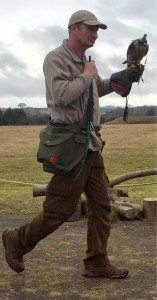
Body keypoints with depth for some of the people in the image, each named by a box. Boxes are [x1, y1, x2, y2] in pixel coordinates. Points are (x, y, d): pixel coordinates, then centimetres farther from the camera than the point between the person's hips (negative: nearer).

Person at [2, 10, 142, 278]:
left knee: (101, 204, 6)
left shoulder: (85, 61, 15)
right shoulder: (56, 58, -11)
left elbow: (97, 89, 33)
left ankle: (97, 263, 14)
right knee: (60, 209, -3)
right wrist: (86, 76, -12)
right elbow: (62, 95, -26)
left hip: (90, 143, 9)